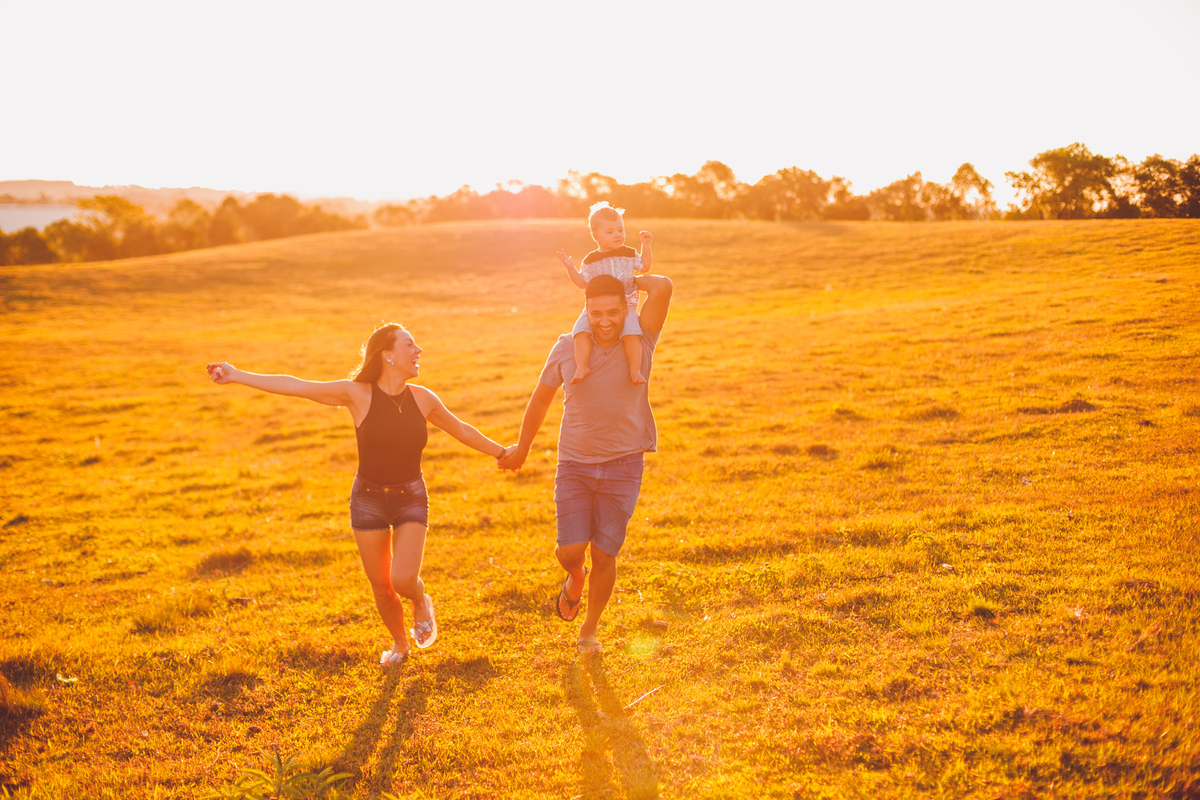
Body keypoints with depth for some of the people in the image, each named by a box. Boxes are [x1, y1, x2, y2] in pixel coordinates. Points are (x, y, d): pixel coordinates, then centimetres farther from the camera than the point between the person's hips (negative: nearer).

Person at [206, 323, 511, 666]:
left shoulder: (422, 399, -5)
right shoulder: (358, 394, -13)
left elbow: (461, 429, 10)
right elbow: (294, 386, -16)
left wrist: (502, 452, 16)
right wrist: (237, 375, -20)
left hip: (411, 499, 0)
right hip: (368, 499, 0)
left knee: (403, 580, -18)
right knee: (381, 588, 8)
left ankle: (421, 603, 19)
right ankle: (400, 644, 36)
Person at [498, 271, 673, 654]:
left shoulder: (640, 343, -7)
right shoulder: (567, 348, -3)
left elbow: (663, 288, -23)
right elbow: (540, 399, 12)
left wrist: (632, 277, -3)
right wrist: (521, 449, 21)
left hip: (623, 465, -1)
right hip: (575, 464, 1)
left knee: (604, 555, 1)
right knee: (570, 551, -9)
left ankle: (590, 630, 27)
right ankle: (575, 579, 31)